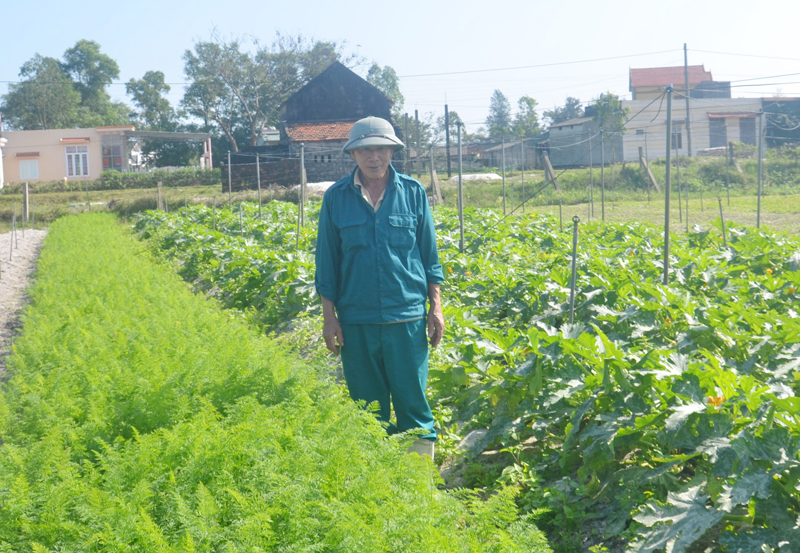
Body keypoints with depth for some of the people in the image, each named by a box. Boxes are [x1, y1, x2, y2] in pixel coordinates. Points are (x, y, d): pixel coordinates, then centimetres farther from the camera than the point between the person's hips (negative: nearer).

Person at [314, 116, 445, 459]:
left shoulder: (412, 192, 3)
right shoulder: (336, 198, 3)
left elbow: (429, 254, 8)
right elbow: (327, 262, 7)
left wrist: (436, 307, 4)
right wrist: (329, 316, 4)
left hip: (406, 315, -1)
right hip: (356, 318, 1)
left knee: (412, 396, 1)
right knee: (367, 402, 8)